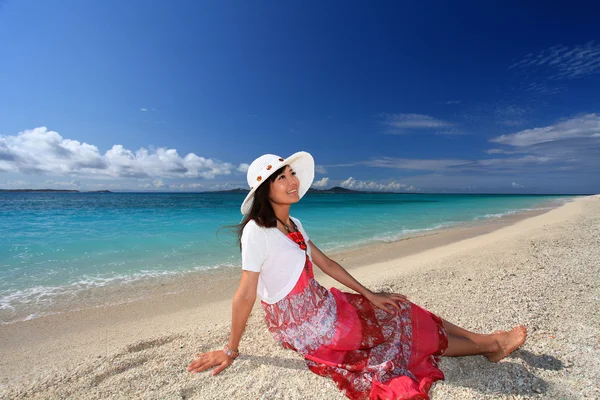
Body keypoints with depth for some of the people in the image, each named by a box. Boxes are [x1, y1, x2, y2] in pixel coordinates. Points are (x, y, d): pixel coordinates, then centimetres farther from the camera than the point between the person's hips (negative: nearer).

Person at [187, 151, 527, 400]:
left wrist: (370, 295, 5)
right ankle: (489, 346, 20)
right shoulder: (257, 231, -25)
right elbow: (246, 294, -21)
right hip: (303, 325, -7)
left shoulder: (293, 224, 0)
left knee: (402, 313, 6)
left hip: (322, 303, 7)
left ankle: (488, 340, 21)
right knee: (398, 328, 2)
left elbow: (326, 263, 4)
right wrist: (230, 350, -11)